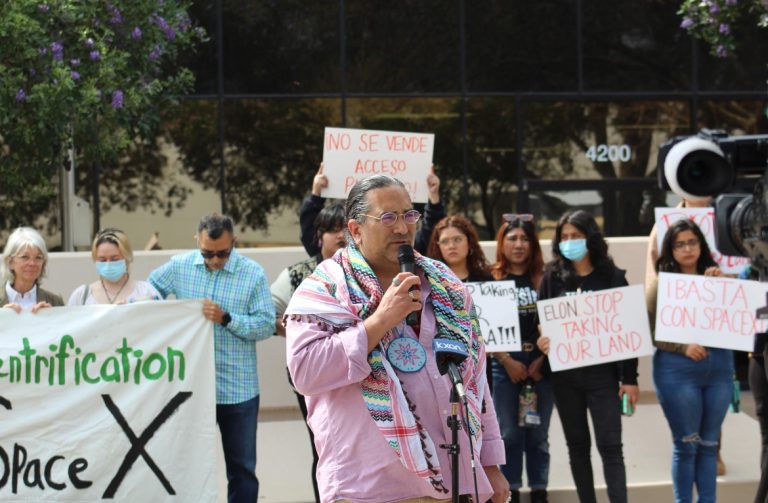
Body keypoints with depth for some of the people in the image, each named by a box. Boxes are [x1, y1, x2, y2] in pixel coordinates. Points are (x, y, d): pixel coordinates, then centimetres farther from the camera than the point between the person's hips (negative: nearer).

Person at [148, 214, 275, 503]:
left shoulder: (253, 273, -7)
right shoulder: (179, 267, 1)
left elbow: (267, 325, -9)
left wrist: (226, 318, -20)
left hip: (237, 389, -2)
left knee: (242, 467, 7)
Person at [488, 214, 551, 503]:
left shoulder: (544, 279, 5)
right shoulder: (491, 280, 3)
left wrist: (542, 361, -7)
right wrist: (507, 362, -8)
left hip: (541, 366, 1)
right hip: (505, 367, -1)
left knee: (538, 435, 5)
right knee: (509, 435, 2)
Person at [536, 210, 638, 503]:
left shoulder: (612, 277, -1)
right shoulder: (552, 278, 4)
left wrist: (629, 378, -4)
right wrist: (541, 342, -18)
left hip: (602, 373, -2)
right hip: (564, 374, 2)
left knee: (610, 445, -6)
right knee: (577, 445, 10)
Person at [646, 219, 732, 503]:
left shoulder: (717, 279, 9)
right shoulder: (661, 285, -1)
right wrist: (683, 347, -16)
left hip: (719, 369, 4)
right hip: (678, 372, -3)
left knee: (709, 444, 10)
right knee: (686, 445, 1)